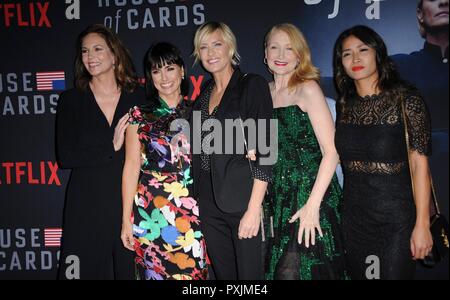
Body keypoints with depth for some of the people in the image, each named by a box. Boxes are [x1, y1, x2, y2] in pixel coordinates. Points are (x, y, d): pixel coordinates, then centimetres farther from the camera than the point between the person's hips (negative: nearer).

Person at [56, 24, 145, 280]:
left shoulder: (138, 97, 3)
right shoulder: (71, 100, 4)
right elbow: (66, 156, -5)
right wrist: (111, 147, -13)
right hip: (87, 204, 0)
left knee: (131, 269, 9)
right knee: (90, 269, 8)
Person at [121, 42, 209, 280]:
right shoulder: (140, 115, 2)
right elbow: (132, 165, 0)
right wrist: (126, 219, -3)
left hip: (192, 211, 2)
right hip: (151, 211, -1)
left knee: (192, 272, 5)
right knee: (155, 272, 5)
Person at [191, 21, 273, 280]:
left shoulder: (253, 85, -5)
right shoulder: (203, 95, 13)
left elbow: (265, 151, -12)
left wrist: (254, 208, -17)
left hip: (243, 200, -5)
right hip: (210, 202, 6)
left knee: (250, 273, 1)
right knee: (224, 273, 13)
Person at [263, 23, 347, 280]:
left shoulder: (308, 89, -7)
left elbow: (331, 151, -13)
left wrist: (313, 205, -19)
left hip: (309, 196, -5)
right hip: (278, 199, 5)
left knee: (300, 271, -3)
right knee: (276, 269, 12)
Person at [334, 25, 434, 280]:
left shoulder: (405, 98, -9)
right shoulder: (345, 105, 5)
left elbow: (419, 163, -11)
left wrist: (422, 224, -15)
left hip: (397, 216, -4)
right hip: (354, 216, 5)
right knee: (358, 274, 16)